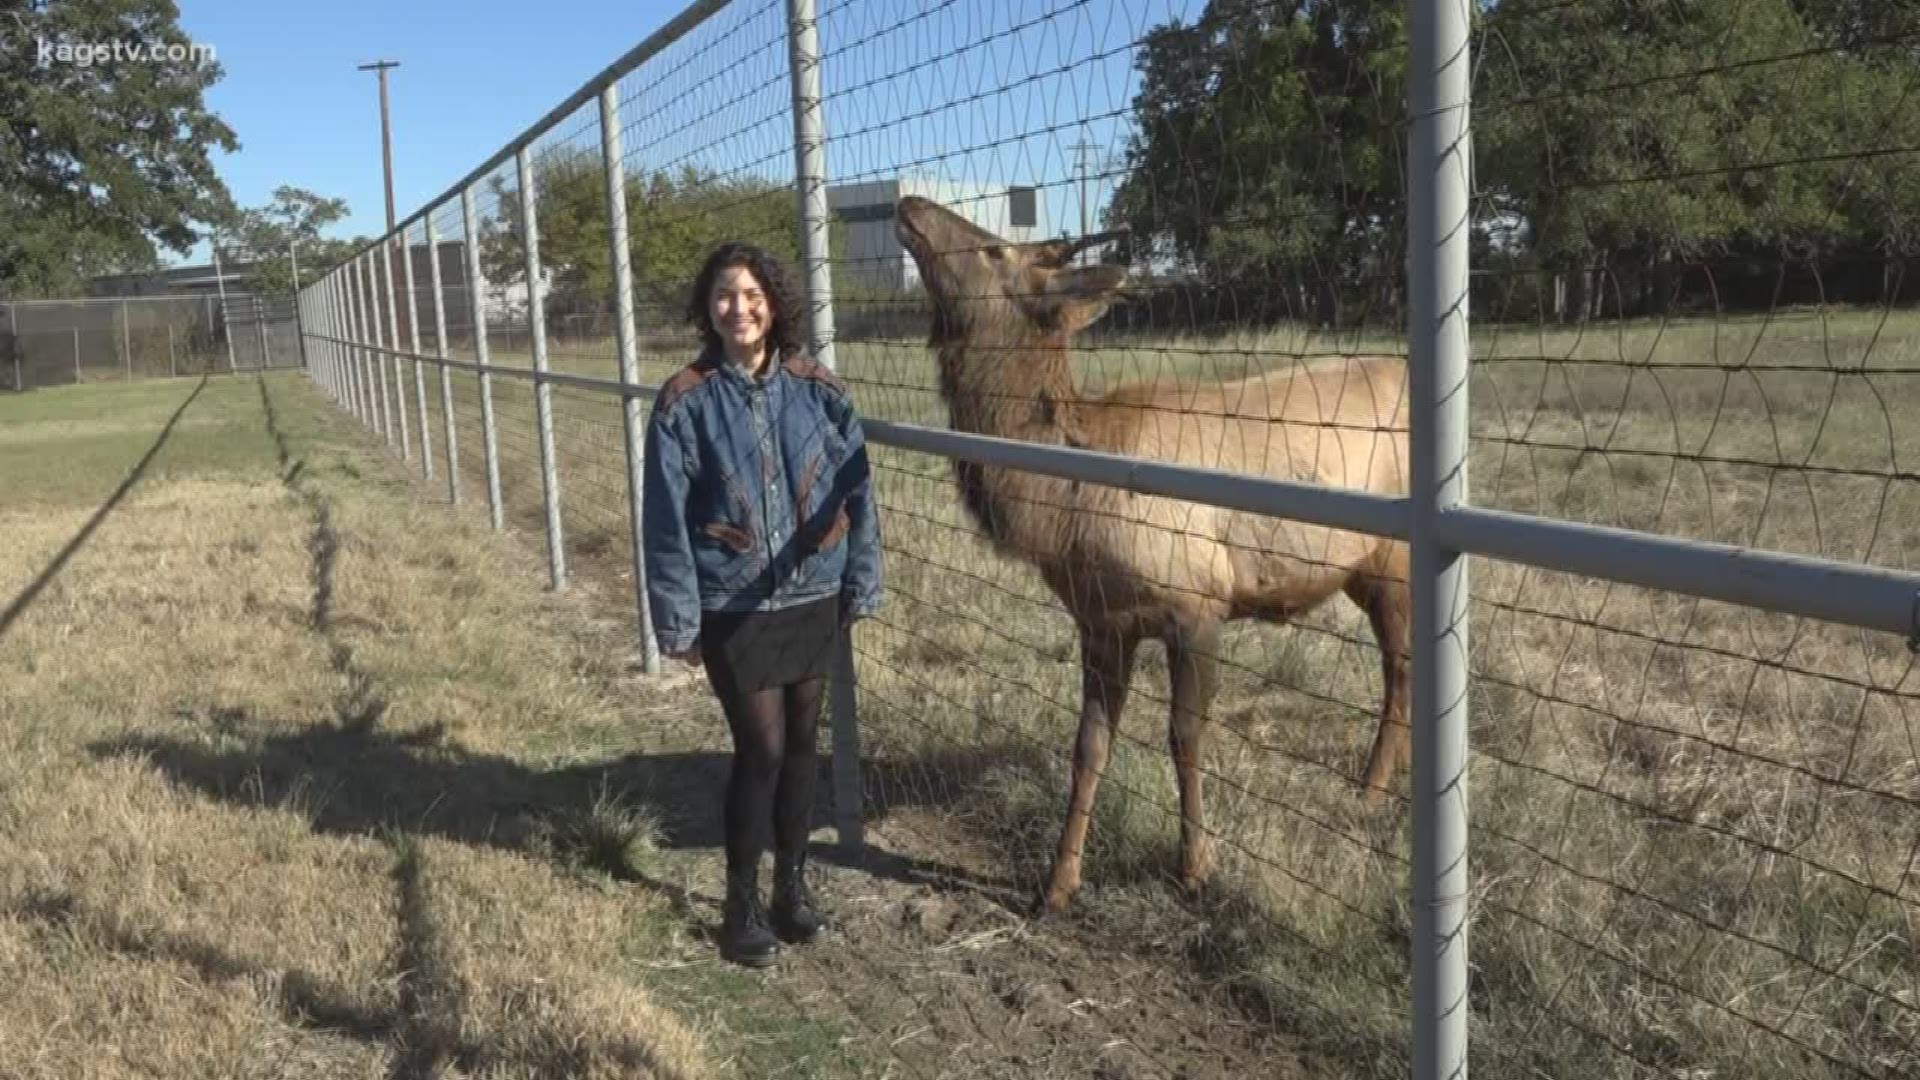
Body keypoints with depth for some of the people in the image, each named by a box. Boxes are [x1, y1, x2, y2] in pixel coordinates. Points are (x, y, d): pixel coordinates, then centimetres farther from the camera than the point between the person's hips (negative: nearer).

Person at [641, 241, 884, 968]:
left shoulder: (816, 389, -2)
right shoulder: (685, 402, -9)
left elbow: (855, 490, 3)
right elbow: (666, 518, -7)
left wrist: (862, 586, 2)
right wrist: (678, 619, -8)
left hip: (814, 599, 3)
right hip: (735, 608, -3)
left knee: (800, 745, 13)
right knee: (761, 750, -2)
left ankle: (792, 886, 31)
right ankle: (742, 905, 17)